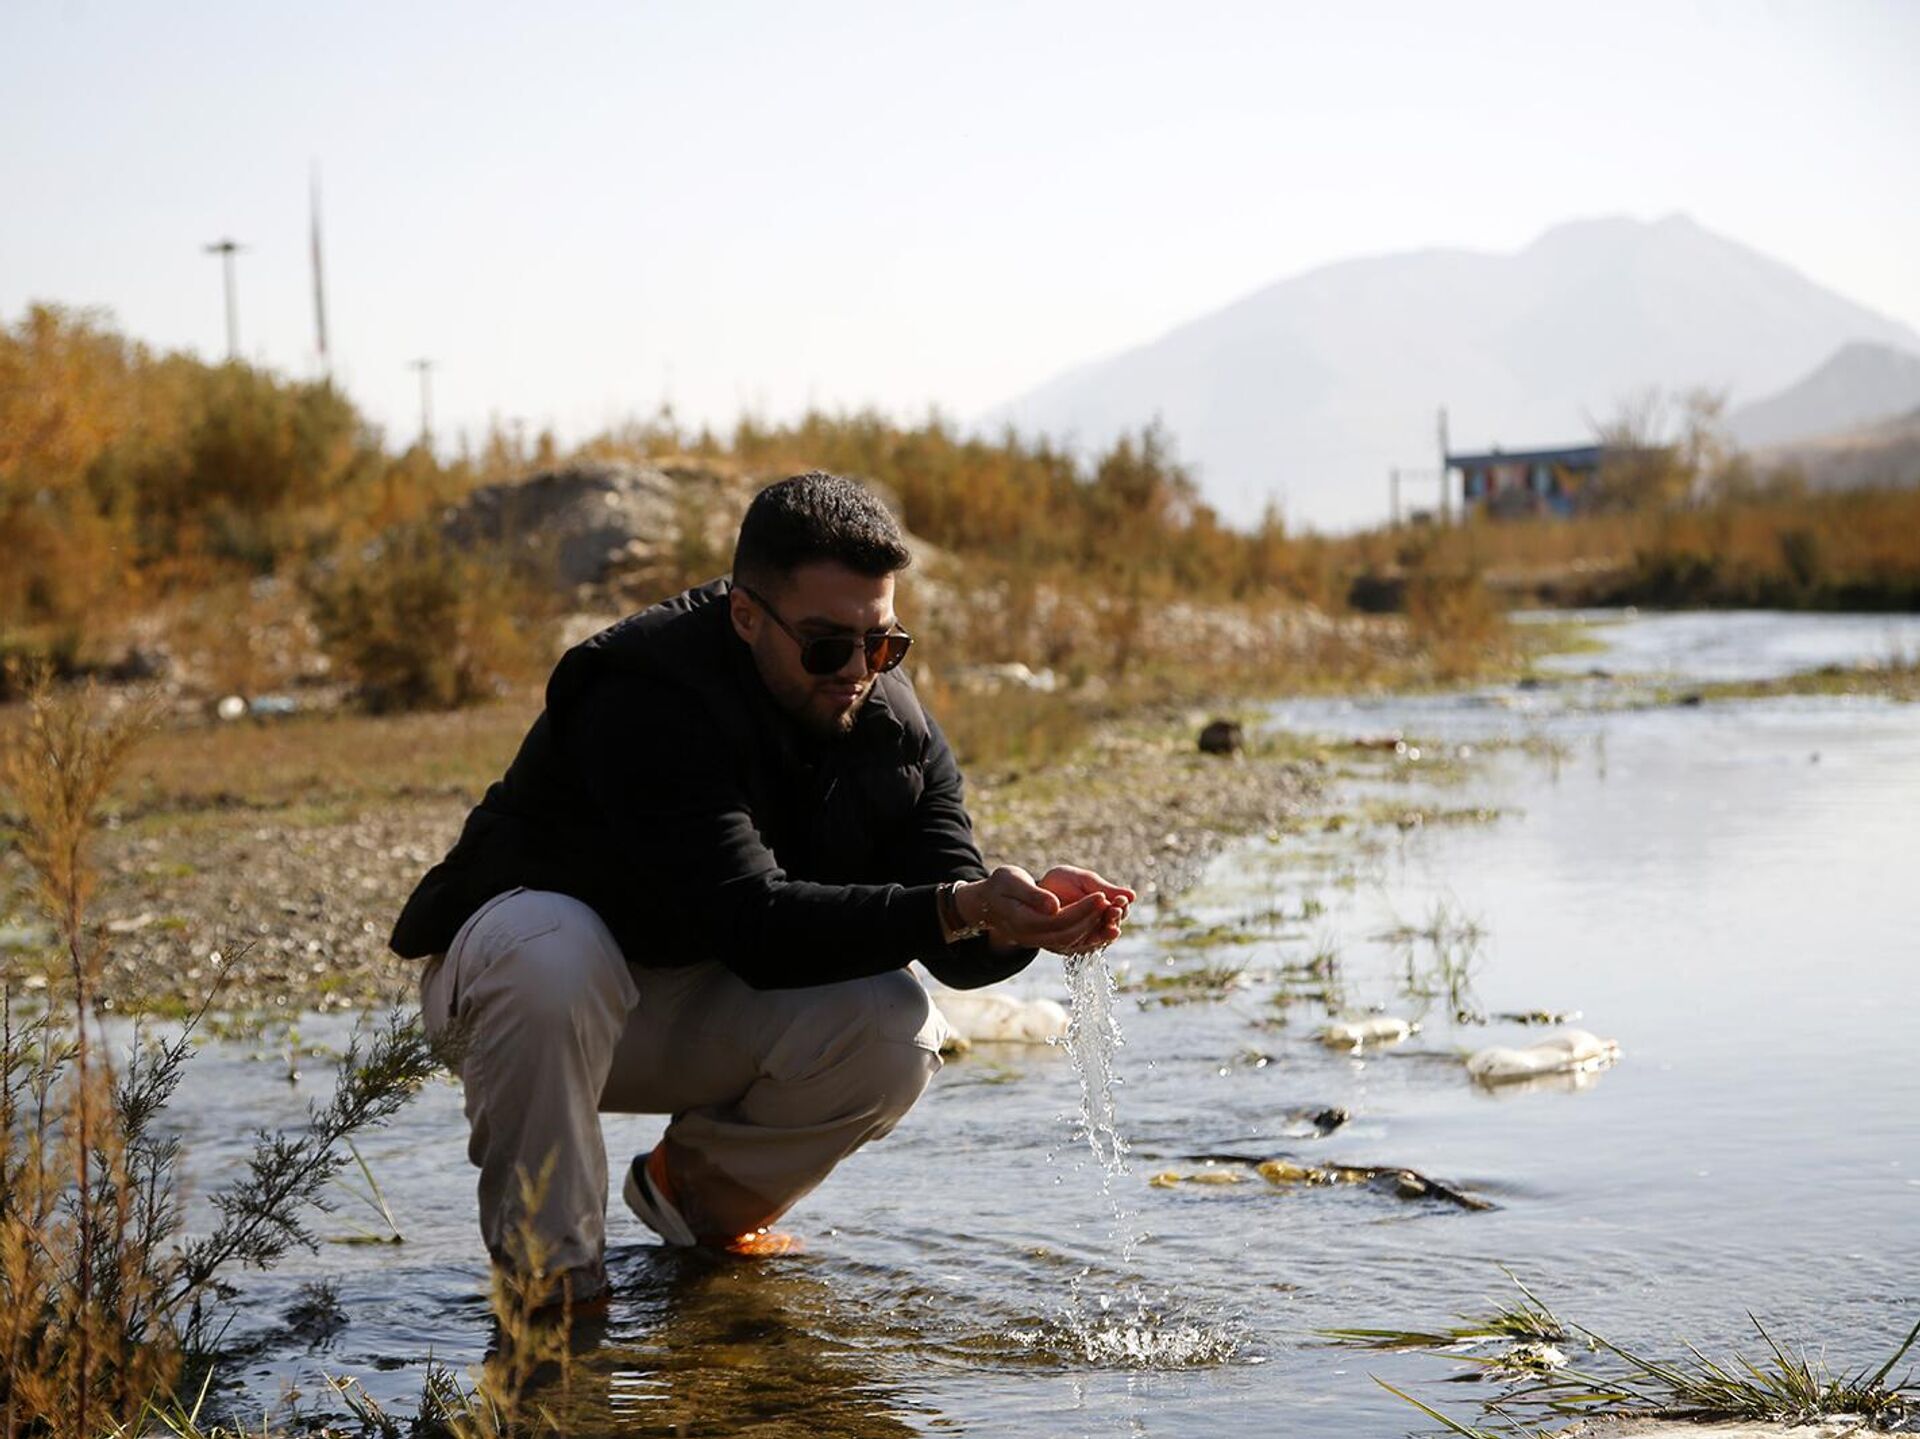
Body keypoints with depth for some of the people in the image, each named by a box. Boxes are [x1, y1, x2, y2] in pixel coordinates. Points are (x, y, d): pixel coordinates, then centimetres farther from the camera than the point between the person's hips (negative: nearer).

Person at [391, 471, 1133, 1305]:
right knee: (550, 956, -40)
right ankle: (547, 1260, -19)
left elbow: (957, 947, -14)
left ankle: (700, 1192, 7)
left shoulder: (894, 726, -8)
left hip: (691, 1022, 5)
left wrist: (1024, 918, -37)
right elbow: (755, 924, -38)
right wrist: (954, 909, -46)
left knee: (896, 1028, -22)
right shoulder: (645, 698, -29)